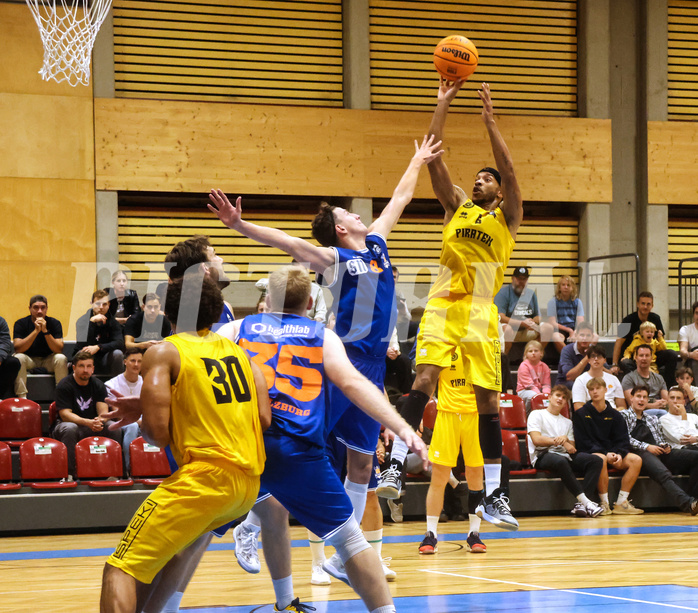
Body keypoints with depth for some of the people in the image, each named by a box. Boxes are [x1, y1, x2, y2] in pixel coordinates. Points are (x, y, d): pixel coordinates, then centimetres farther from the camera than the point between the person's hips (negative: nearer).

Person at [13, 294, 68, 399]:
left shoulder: (54, 323, -7)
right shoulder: (21, 324, -8)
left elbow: (59, 350, -18)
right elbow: (18, 348, -22)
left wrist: (45, 331, -30)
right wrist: (36, 331, -29)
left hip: (49, 359, 0)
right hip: (29, 359, 0)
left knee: (61, 358, -30)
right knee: (18, 358, -31)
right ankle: (21, 397, -32)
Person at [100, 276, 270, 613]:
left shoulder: (162, 352, -1)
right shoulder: (237, 350, 16)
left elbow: (157, 435, -10)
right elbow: (264, 418, 9)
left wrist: (141, 416, 14)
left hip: (206, 476, -7)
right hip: (249, 483, 7)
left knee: (120, 569, -8)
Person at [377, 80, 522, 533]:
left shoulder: (507, 217, 12)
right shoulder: (456, 207, 19)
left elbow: (509, 170, -4)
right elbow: (433, 157, 10)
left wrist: (490, 120, -9)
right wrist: (444, 104, 4)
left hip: (481, 312, -1)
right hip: (442, 305, 1)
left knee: (488, 398, 0)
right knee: (423, 380, -17)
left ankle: (492, 492, 6)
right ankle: (396, 468, -23)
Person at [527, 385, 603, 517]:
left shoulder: (567, 422, 31)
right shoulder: (537, 415, 14)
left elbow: (572, 447, 17)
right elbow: (536, 440, -3)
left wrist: (566, 439, -6)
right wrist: (560, 442, -3)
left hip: (564, 455, 6)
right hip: (543, 455, -6)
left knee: (596, 460, -21)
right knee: (560, 461, -43)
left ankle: (582, 505, -36)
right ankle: (585, 501, -45)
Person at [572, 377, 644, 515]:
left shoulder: (615, 415, 13)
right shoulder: (581, 414, 1)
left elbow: (623, 440, 8)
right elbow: (583, 442, -8)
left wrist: (619, 454, -15)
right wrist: (605, 453, -19)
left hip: (612, 453, 5)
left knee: (636, 460, -20)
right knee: (601, 459, -39)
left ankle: (621, 502, -19)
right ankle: (604, 503, -30)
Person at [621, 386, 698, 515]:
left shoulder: (653, 419, 36)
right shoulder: (623, 415, 17)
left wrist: (665, 446, 6)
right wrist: (646, 447, -10)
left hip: (660, 453, 7)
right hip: (641, 453, -7)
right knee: (664, 474, -40)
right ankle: (688, 504, -61)